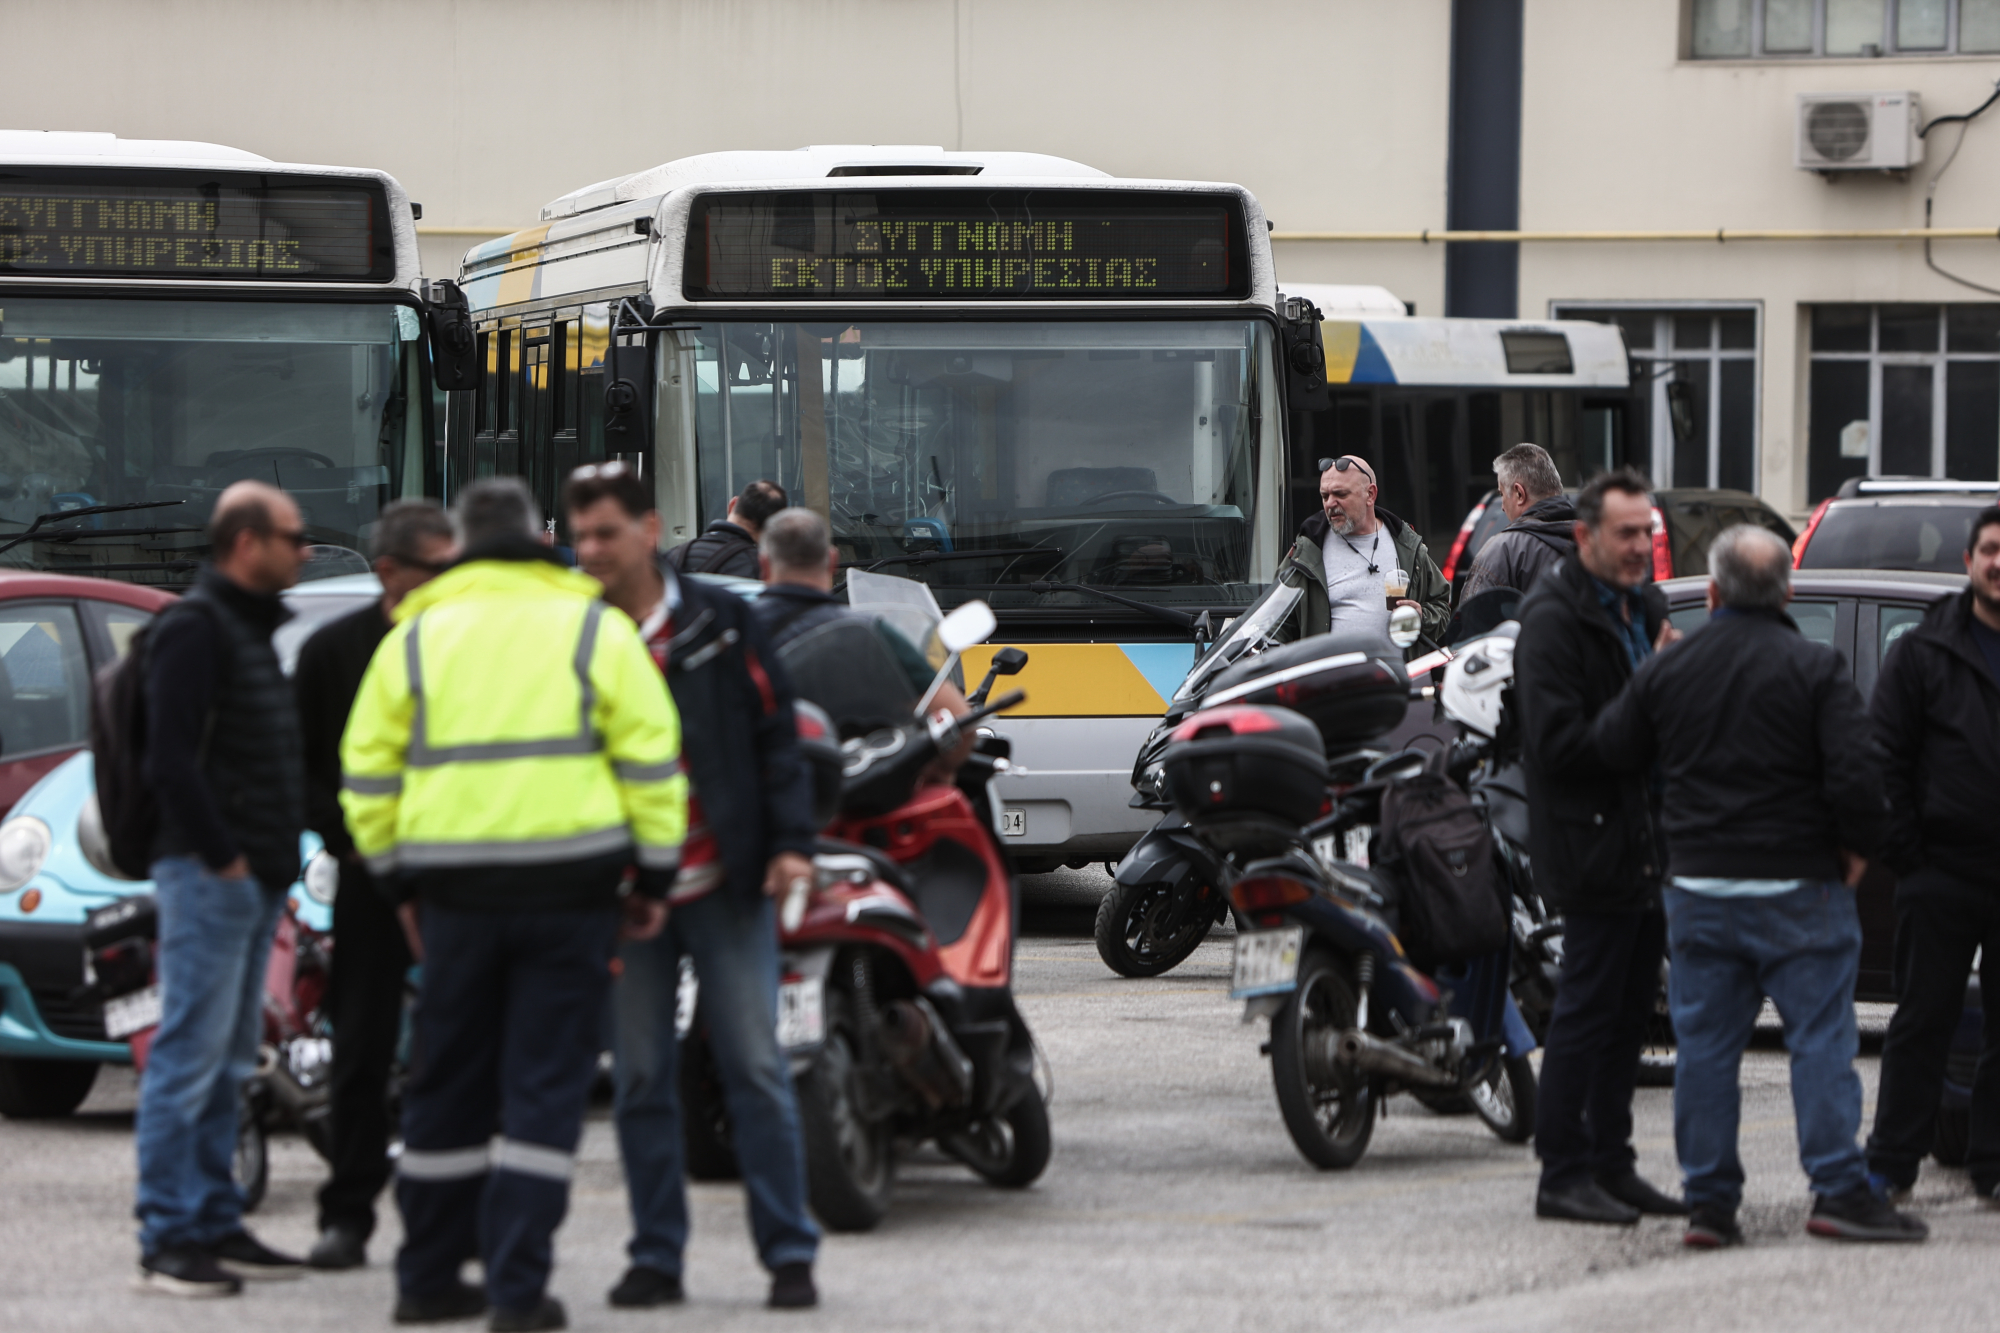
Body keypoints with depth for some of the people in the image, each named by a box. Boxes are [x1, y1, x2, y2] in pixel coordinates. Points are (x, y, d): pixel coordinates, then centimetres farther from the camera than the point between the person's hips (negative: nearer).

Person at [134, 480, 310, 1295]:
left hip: (253, 876, 10)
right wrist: (221, 854, -18)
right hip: (208, 873, -10)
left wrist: (278, 856, 15)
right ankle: (168, 1240, -8)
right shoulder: (195, 627, -11)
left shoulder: (248, 626, 20)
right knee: (189, 1059, -9)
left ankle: (216, 1226, 17)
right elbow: (171, 758, -19)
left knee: (226, 1065, 12)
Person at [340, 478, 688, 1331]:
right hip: (569, 878, -2)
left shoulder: (415, 637, 8)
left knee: (447, 1080, 13)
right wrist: (655, 874, 5)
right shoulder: (593, 628, 3)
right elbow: (651, 756, -1)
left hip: (455, 885, 2)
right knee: (545, 1084, 0)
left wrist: (398, 879, 16)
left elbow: (367, 772, 8)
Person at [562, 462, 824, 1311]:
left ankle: (789, 1251, 2)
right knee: (641, 1081, 4)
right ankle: (656, 1256, 12)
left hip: (725, 887, -2)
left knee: (754, 1070, -3)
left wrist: (790, 842, -6)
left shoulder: (720, 623, 3)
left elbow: (774, 733, 5)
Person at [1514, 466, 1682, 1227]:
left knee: (1628, 1014, 13)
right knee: (1586, 1013, -5)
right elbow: (1557, 742, -21)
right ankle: (1564, 1174, 0)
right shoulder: (1554, 619, -13)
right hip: (1592, 846, -9)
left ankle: (1611, 1168, 20)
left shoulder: (1644, 609, 15)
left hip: (1647, 846, 9)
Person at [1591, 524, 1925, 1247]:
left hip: (1699, 886, 4)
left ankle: (1709, 1200, 7)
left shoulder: (1666, 671, 3)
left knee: (1705, 1045, 7)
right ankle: (1839, 1189, -5)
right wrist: (1857, 845, 0)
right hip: (1798, 889, -4)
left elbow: (1609, 748, 13)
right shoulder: (1815, 669, -9)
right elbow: (1856, 773, -16)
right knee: (1821, 1038, 0)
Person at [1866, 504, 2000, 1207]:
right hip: (1943, 872, -1)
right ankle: (1891, 1166, 6)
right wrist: (1905, 854, -4)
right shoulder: (1924, 653, 3)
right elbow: (1886, 759, 2)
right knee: (1922, 1022, 2)